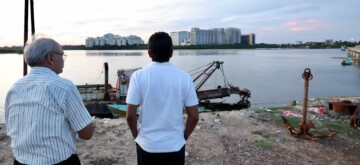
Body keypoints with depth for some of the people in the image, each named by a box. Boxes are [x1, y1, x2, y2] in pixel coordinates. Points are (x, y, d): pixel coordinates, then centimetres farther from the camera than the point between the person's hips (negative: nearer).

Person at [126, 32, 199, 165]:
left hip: (147, 145, 0)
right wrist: (183, 137, 10)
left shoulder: (138, 76, -11)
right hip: (175, 146, 1)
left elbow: (130, 115, -10)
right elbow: (194, 117, -6)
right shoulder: (184, 77, -8)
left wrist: (136, 135, 8)